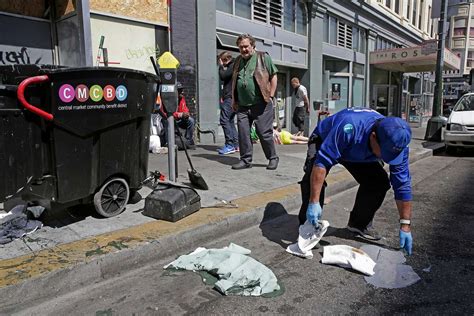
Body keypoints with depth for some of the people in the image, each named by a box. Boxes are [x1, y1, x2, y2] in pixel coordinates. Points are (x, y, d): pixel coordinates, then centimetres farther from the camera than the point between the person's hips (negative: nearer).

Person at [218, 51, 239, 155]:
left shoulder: (233, 66, -7)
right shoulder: (232, 66, 23)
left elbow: (223, 76, -16)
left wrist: (221, 66, 0)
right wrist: (223, 96, 15)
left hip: (230, 98, -10)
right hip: (230, 97, 10)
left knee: (224, 120, -13)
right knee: (230, 121, 11)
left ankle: (230, 145, -15)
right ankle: (236, 144, 11)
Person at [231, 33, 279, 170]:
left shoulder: (263, 57, 1)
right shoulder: (238, 61, 16)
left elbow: (273, 77, 1)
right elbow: (234, 81, 22)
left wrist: (270, 96, -4)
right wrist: (233, 99, 15)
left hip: (261, 104, -5)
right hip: (242, 106, 5)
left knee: (264, 133, -1)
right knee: (243, 133, 3)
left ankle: (273, 158, 16)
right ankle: (245, 160, 14)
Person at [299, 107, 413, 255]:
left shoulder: (396, 144, -27)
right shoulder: (349, 128, -45)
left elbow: (403, 185, -19)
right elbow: (321, 163, -44)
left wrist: (405, 226, -16)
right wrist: (314, 202, -45)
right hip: (323, 141, -4)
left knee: (380, 182, -13)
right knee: (313, 177, -30)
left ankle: (360, 224, 9)